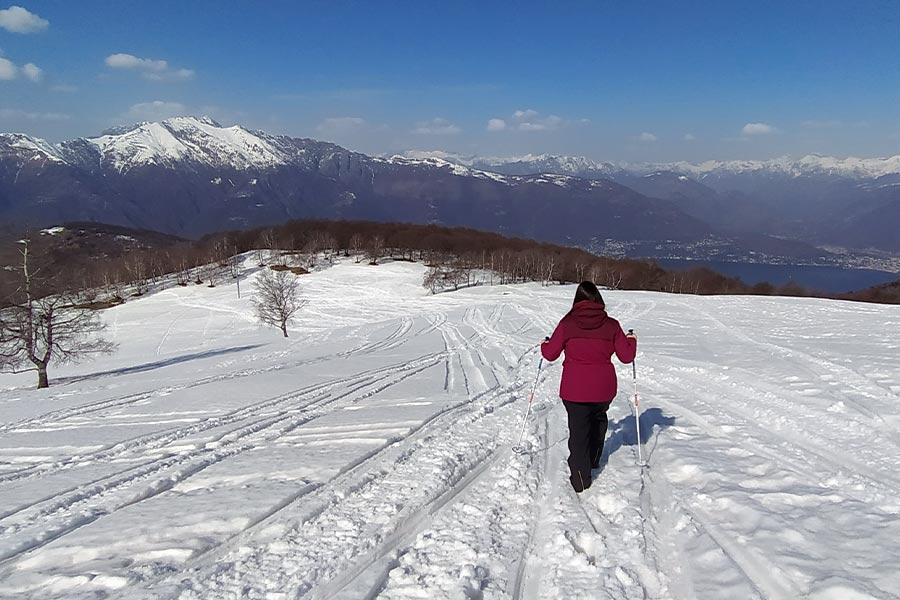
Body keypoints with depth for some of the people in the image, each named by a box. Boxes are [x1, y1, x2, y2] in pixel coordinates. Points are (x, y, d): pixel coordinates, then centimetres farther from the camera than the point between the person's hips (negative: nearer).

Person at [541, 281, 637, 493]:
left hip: (574, 390, -2)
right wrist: (631, 340, 21)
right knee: (599, 419, 29)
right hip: (603, 389, 2)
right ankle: (593, 460, 43)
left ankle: (580, 479, 5)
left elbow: (550, 353, -2)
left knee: (578, 430, 7)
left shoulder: (567, 323, -8)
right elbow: (626, 356, 1)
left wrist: (545, 344, 21)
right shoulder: (611, 325, -5)